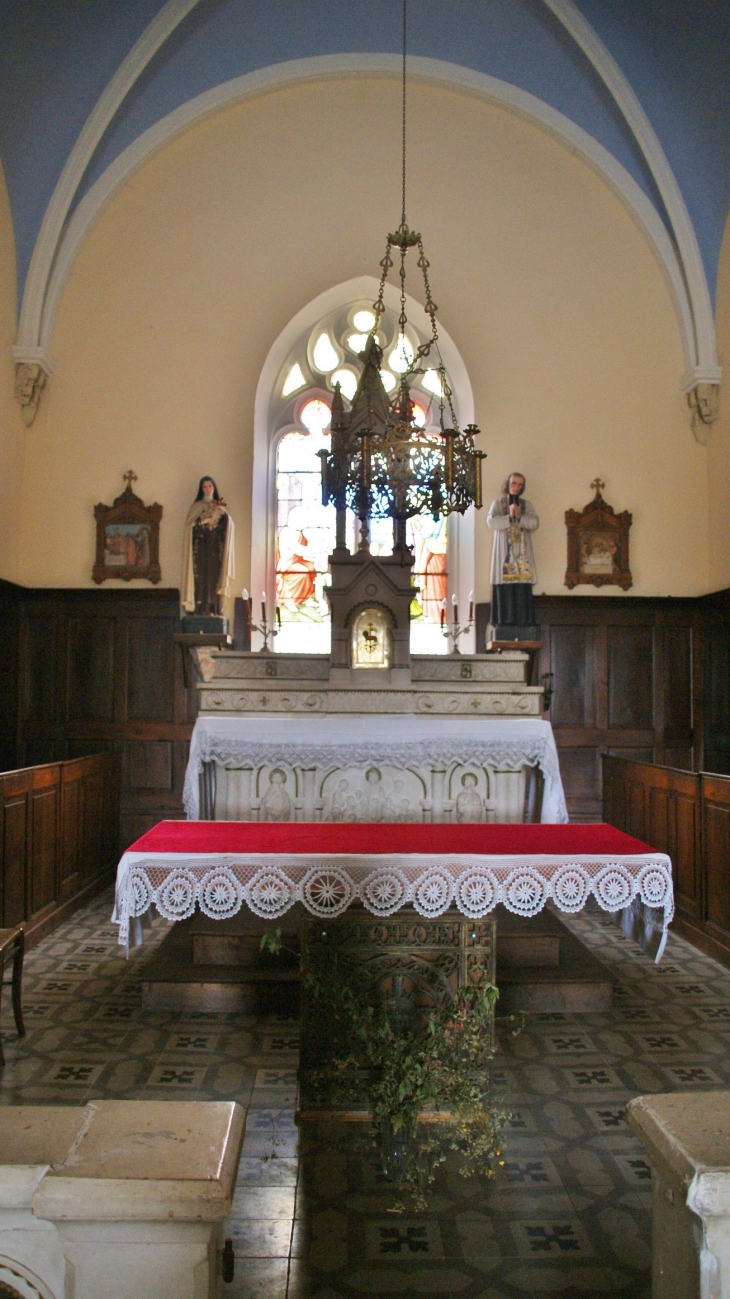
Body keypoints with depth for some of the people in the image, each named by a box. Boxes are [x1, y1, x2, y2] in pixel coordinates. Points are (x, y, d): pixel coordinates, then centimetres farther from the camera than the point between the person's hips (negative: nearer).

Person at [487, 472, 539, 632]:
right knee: (504, 587, -11)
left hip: (522, 551, 2)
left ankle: (523, 621, -7)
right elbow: (491, 521, -7)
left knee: (523, 588, -7)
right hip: (504, 551, -2)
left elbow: (535, 523, 1)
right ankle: (504, 621, -9)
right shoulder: (498, 503, 10)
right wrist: (510, 517, -13)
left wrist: (519, 517, -12)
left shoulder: (526, 504, 16)